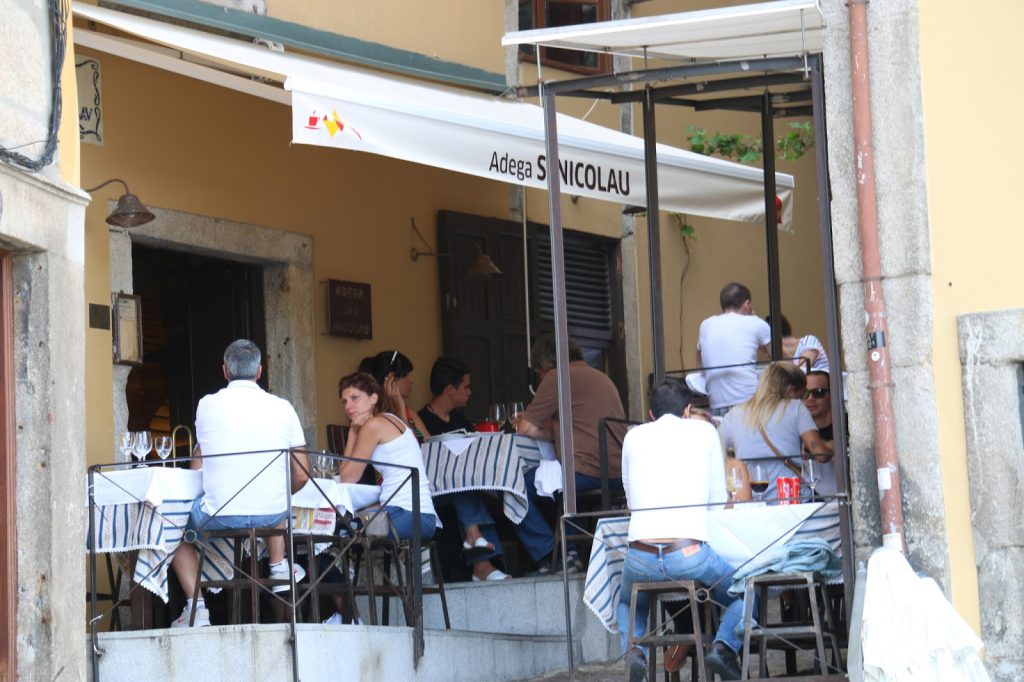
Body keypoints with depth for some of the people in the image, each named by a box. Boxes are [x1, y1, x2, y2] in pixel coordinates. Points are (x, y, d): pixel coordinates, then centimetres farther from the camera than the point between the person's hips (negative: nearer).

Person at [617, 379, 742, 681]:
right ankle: (724, 645, -6)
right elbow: (719, 499, 18)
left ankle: (633, 649, 3)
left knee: (628, 602, 34)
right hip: (690, 552, -2)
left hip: (640, 557, 2)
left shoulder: (634, 436, 16)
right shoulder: (704, 431, 13)